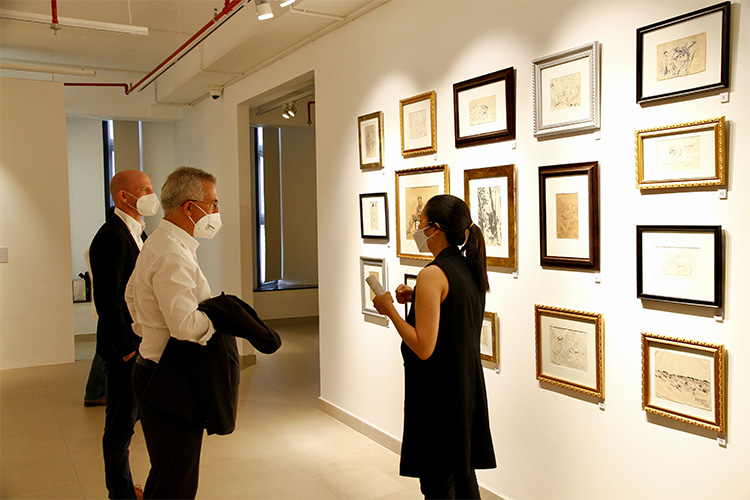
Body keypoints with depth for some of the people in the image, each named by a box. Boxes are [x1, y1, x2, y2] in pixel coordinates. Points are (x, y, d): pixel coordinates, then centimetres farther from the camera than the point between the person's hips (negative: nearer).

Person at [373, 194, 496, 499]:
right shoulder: (470, 269, 6)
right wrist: (417, 300, 8)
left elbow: (424, 348, -23)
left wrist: (390, 310, -13)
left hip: (438, 392, -9)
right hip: (467, 386, 9)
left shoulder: (433, 274, -20)